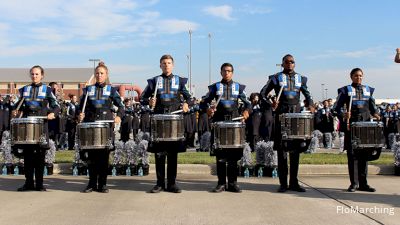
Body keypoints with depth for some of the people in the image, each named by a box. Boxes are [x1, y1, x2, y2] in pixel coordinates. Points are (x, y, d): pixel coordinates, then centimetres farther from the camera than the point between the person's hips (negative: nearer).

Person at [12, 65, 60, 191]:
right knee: (27, 153, 2)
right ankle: (29, 182, 10)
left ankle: (39, 183, 6)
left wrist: (52, 113, -16)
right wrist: (15, 111, 3)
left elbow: (57, 106, 3)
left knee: (40, 154, -1)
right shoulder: (24, 90, 16)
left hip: (41, 124, -3)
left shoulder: (47, 90, 6)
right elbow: (19, 105, 23)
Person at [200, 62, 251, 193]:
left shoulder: (239, 87, 11)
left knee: (234, 155, 1)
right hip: (219, 123, 0)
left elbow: (248, 103, 7)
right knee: (220, 155, 1)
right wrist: (208, 109, -16)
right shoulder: (215, 87, 10)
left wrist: (246, 111, -15)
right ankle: (221, 183, 8)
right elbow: (204, 103, 7)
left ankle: (232, 183, 9)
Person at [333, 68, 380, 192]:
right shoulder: (346, 90, 5)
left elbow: (372, 105, 19)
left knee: (364, 154, 4)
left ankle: (363, 183, 11)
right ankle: (353, 183, 5)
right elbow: (337, 106, -1)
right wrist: (343, 114, -20)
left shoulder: (368, 89, 16)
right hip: (351, 125, -3)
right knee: (352, 154, -2)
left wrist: (375, 113, -2)